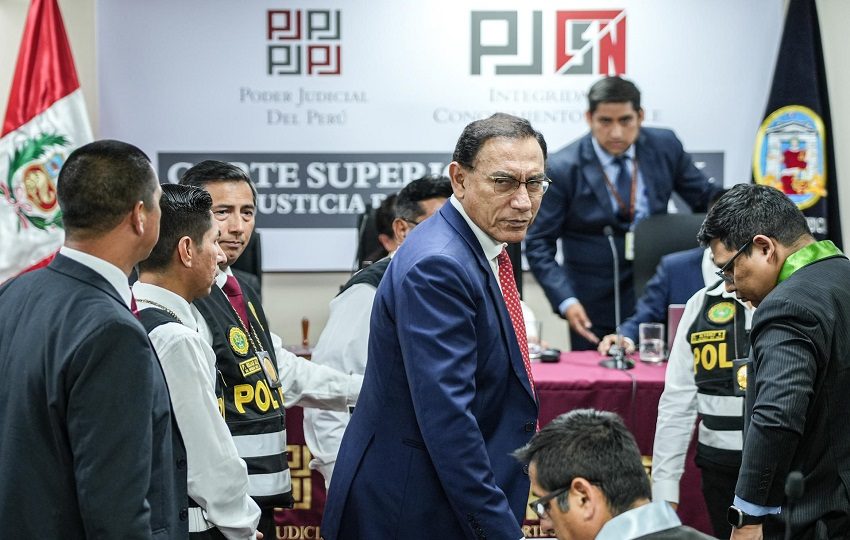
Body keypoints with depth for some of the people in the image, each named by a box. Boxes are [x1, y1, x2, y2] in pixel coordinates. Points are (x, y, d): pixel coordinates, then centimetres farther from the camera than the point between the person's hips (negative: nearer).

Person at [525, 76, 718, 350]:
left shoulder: (664, 146, -1)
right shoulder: (562, 169, -11)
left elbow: (705, 199, 12)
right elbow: (539, 244, -9)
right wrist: (565, 301, -20)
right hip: (596, 307, -3)